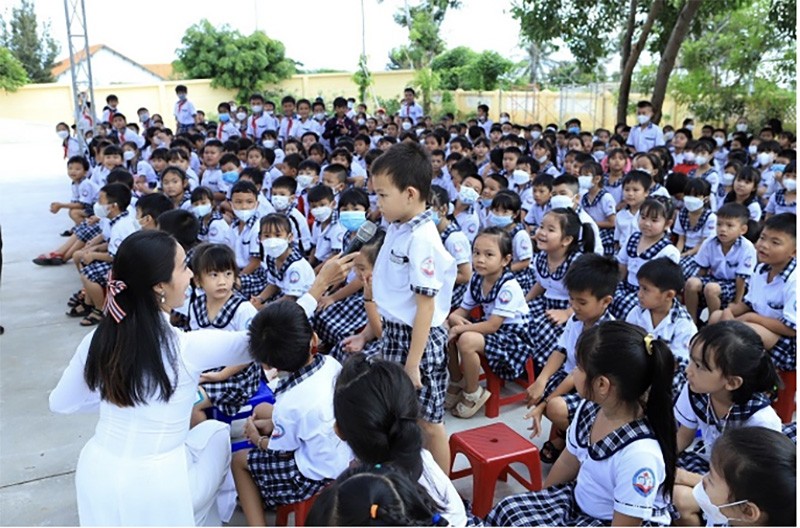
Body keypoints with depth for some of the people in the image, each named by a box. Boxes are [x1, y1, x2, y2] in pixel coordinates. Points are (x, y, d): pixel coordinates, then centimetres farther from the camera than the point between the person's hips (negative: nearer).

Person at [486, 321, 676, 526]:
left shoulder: (640, 453, -34)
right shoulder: (590, 407, -12)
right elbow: (568, 463, 6)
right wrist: (537, 503, 17)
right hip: (579, 501, 7)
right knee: (509, 510, -4)